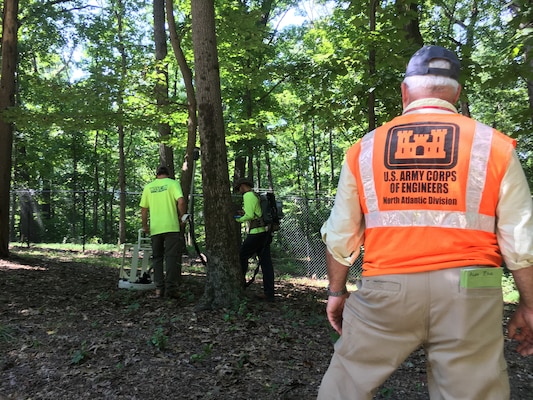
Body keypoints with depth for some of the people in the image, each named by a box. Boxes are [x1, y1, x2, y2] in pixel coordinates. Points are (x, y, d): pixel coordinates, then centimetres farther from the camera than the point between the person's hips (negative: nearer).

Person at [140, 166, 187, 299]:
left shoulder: (148, 187, 12)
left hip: (155, 228, 3)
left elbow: (143, 209, 11)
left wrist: (145, 226, 22)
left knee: (157, 258, 12)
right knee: (172, 257, 0)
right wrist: (181, 218, -1)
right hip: (171, 227, -3)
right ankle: (170, 288, -5)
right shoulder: (173, 183, 2)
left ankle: (159, 288, 10)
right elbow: (181, 201, -13)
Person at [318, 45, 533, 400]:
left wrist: (337, 292, 19)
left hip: (386, 290, 1)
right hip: (467, 293, 0)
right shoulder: (494, 146, 3)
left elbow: (340, 236, 7)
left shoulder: (364, 148, 5)